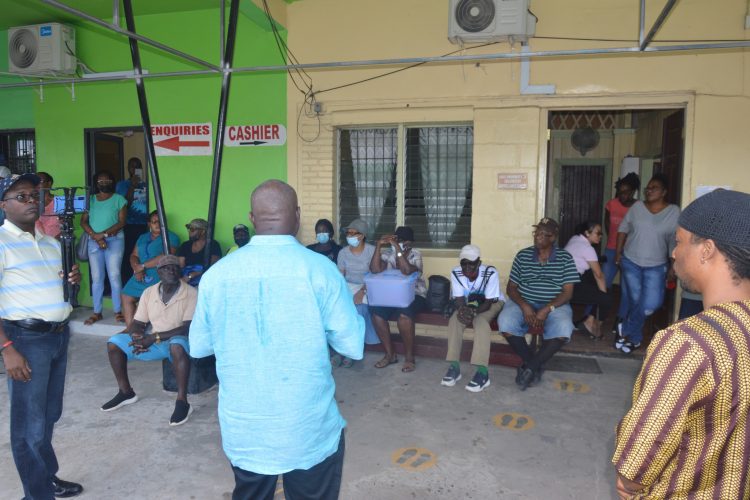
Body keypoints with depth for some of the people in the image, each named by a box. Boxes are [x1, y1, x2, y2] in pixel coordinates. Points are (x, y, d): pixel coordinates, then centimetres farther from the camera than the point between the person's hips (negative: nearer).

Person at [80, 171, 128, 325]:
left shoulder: (119, 199, 4)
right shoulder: (90, 200, 13)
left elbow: (122, 222, -4)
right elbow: (83, 222, 6)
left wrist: (103, 234, -14)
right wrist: (96, 237, -10)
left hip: (114, 240, -3)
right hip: (94, 242, 3)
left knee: (114, 276, -5)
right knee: (96, 278, 3)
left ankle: (118, 312, 1)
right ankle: (97, 312, 9)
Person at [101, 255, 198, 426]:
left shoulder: (190, 293, -15)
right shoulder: (149, 292, 1)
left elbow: (188, 328, -21)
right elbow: (137, 323, 7)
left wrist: (155, 337, -24)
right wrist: (138, 336, -17)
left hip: (178, 341, -6)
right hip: (154, 342, 6)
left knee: (177, 345, -40)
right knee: (114, 342, -4)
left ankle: (182, 402, -29)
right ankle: (126, 392, 11)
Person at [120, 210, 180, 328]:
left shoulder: (171, 237, -3)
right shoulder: (142, 237, 20)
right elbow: (133, 255, 12)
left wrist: (143, 266, -14)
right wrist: (137, 269, -11)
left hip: (159, 276, -7)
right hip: (141, 275, 7)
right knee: (126, 297, 2)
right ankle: (129, 328, 4)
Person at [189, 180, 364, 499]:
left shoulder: (216, 274, -7)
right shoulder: (319, 269, -16)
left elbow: (198, 347, 5)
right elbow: (354, 347, -10)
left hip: (242, 429, 3)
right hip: (309, 429, -2)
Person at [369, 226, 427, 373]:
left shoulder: (415, 255, -11)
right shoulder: (388, 253, -1)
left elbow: (406, 271, -33)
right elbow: (375, 270, -19)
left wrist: (397, 247, -33)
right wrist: (379, 245, -23)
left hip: (414, 295, -4)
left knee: (404, 316, -34)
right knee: (376, 313, -22)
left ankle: (409, 357, -14)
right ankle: (390, 354, -6)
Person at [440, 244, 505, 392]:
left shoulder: (490, 273, -31)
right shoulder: (456, 273, -21)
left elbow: (488, 302, -27)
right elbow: (459, 300, -19)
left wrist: (473, 311, -46)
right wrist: (463, 310, -42)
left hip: (493, 303, -3)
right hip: (470, 303, 4)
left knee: (480, 321, -34)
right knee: (455, 320, -26)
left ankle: (483, 372, -36)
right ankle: (454, 367, -22)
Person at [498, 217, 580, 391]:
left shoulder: (565, 258, 1)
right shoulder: (522, 255, 4)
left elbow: (567, 292, -4)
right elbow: (511, 287, 3)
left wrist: (547, 309, -20)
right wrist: (524, 306, -16)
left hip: (555, 305, -1)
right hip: (524, 302, 1)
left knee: (563, 331, -34)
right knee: (505, 323, -30)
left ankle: (529, 367, -13)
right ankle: (535, 364, -7)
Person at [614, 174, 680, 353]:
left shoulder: (673, 211, -6)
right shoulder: (637, 206, -1)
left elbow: (675, 241, -4)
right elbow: (623, 228, 6)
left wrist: (674, 266, -5)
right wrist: (618, 252, 3)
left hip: (656, 266, -1)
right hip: (630, 261, 1)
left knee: (651, 303, -11)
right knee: (635, 301, 5)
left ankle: (625, 329, 11)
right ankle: (634, 338, 20)